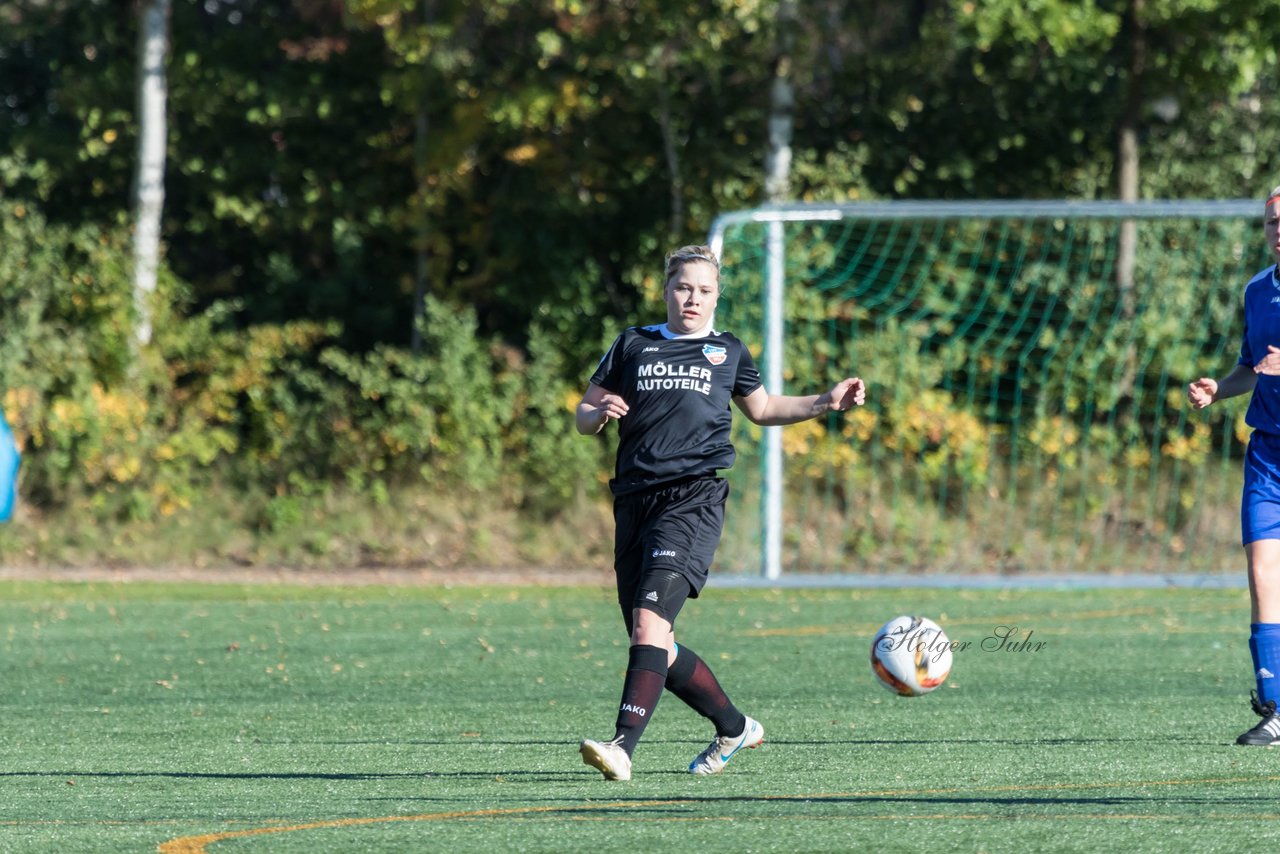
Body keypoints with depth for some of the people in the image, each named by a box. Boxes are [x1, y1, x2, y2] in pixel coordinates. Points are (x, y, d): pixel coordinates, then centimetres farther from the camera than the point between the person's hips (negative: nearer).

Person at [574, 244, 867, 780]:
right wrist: (600, 412, -6)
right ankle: (734, 727, 28)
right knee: (656, 649, 6)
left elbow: (761, 409, 33)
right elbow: (583, 419, 18)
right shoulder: (633, 345, 16)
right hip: (635, 501, 3)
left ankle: (623, 746, -33)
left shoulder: (728, 353, 17)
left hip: (694, 499, -3)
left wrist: (826, 403, 21)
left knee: (650, 619, -23)